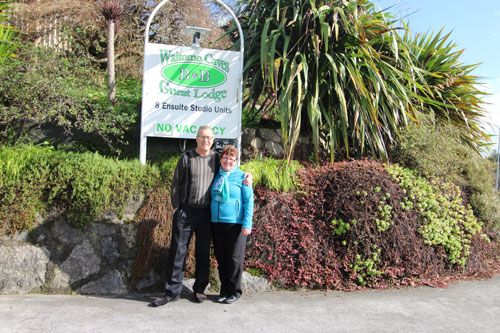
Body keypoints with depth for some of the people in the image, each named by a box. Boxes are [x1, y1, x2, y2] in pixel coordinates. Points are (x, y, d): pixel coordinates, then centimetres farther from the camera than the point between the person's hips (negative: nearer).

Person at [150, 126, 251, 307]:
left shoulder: (216, 158, 6)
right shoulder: (186, 157, 1)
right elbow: (176, 183, 3)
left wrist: (246, 175, 2)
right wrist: (176, 206, -1)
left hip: (206, 212, 2)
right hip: (185, 211, -2)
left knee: (203, 252, 8)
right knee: (178, 251, 0)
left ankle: (200, 289, 22)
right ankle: (172, 292, 8)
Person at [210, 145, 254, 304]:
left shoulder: (242, 176, -2)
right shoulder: (216, 176, 11)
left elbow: (249, 201, -4)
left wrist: (247, 224, -12)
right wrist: (209, 220, 11)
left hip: (235, 224, -4)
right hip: (217, 223, 5)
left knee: (234, 259, 1)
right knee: (221, 258, 10)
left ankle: (234, 291, 16)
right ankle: (224, 290, 23)